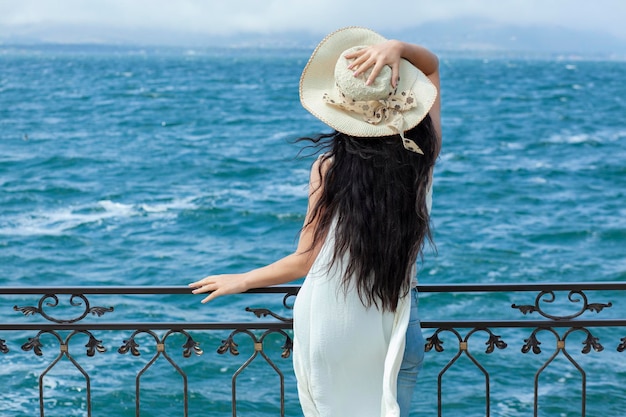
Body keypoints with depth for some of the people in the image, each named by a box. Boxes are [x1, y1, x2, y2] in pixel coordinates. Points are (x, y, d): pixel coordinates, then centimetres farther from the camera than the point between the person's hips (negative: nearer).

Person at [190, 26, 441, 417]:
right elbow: (432, 65, 5)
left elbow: (307, 260, -8)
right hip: (395, 326, 2)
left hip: (329, 323, -2)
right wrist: (396, 48, -16)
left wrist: (242, 280, 7)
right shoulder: (423, 155, -9)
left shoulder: (330, 167, -15)